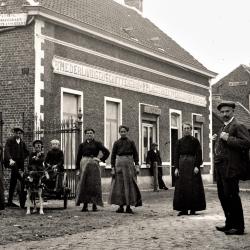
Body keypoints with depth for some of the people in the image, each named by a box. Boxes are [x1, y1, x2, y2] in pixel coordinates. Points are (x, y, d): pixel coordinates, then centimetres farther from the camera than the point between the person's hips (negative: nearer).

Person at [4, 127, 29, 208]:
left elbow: (27, 152, 24)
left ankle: (10, 202, 11)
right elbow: (6, 150, -11)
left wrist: (22, 158, 8)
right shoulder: (10, 140, 0)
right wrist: (10, 159, -26)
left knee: (13, 183, 8)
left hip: (20, 164, 6)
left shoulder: (22, 142, 16)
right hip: (12, 162, -5)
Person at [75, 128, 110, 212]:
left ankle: (94, 205, 3)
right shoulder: (82, 145, 13)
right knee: (84, 184, -2)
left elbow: (106, 152, 6)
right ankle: (85, 205, 2)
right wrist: (78, 169, 5)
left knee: (94, 184, -3)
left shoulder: (97, 144, 7)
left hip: (94, 165, -2)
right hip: (84, 164, 2)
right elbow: (78, 157, 12)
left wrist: (101, 159, -2)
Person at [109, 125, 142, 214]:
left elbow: (135, 155, 8)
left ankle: (128, 207, 3)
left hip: (129, 164, 0)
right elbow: (113, 156, 6)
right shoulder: (116, 143, 7)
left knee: (129, 185, -1)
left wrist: (137, 166, -1)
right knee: (119, 186, 0)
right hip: (119, 164, 0)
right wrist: (113, 168, -1)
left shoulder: (131, 142, 8)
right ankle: (121, 206, 6)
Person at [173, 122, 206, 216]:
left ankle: (193, 208, 3)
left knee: (193, 187, -3)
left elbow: (198, 154, -3)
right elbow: (176, 155, 7)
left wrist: (197, 166, -13)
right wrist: (176, 168, -1)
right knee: (181, 187, 1)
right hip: (182, 165, 3)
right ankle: (184, 209, 6)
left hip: (192, 164, -3)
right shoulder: (179, 141, 9)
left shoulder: (195, 141, 2)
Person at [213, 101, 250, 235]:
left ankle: (238, 227, 2)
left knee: (231, 196, -6)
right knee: (223, 196, 14)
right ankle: (230, 223, 25)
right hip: (220, 169, 10)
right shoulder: (223, 128, 20)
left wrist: (227, 138, -22)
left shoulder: (237, 126, -9)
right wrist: (216, 140, 9)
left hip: (231, 168, -10)